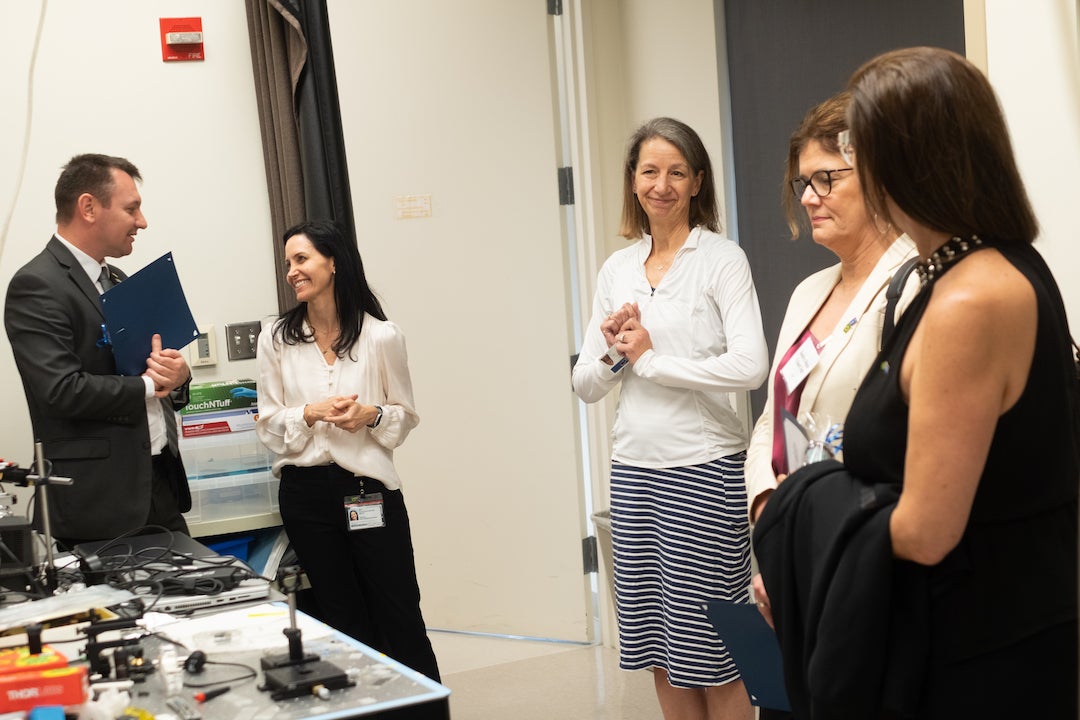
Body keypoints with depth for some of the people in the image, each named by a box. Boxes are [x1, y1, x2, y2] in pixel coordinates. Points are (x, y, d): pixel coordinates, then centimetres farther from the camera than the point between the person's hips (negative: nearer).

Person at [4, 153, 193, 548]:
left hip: (162, 483, 8)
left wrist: (176, 375, -4)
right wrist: (147, 385, -8)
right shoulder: (37, 286, -11)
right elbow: (62, 390, -22)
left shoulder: (116, 280, 16)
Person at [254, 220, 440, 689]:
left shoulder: (382, 336, -4)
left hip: (369, 487, -2)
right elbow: (267, 424, 4)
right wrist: (310, 413, -15)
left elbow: (406, 415, 4)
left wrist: (371, 416, -16)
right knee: (345, 622, 14)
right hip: (305, 491, 2)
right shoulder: (276, 341, 2)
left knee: (399, 619, 2)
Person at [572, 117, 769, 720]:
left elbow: (751, 366, -18)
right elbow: (586, 385, 13)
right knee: (660, 650, 12)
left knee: (710, 652, 0)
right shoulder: (617, 270, 11)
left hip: (705, 467, -5)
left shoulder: (723, 259, -4)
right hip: (634, 468, 6)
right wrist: (614, 356, -8)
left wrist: (651, 358, -10)